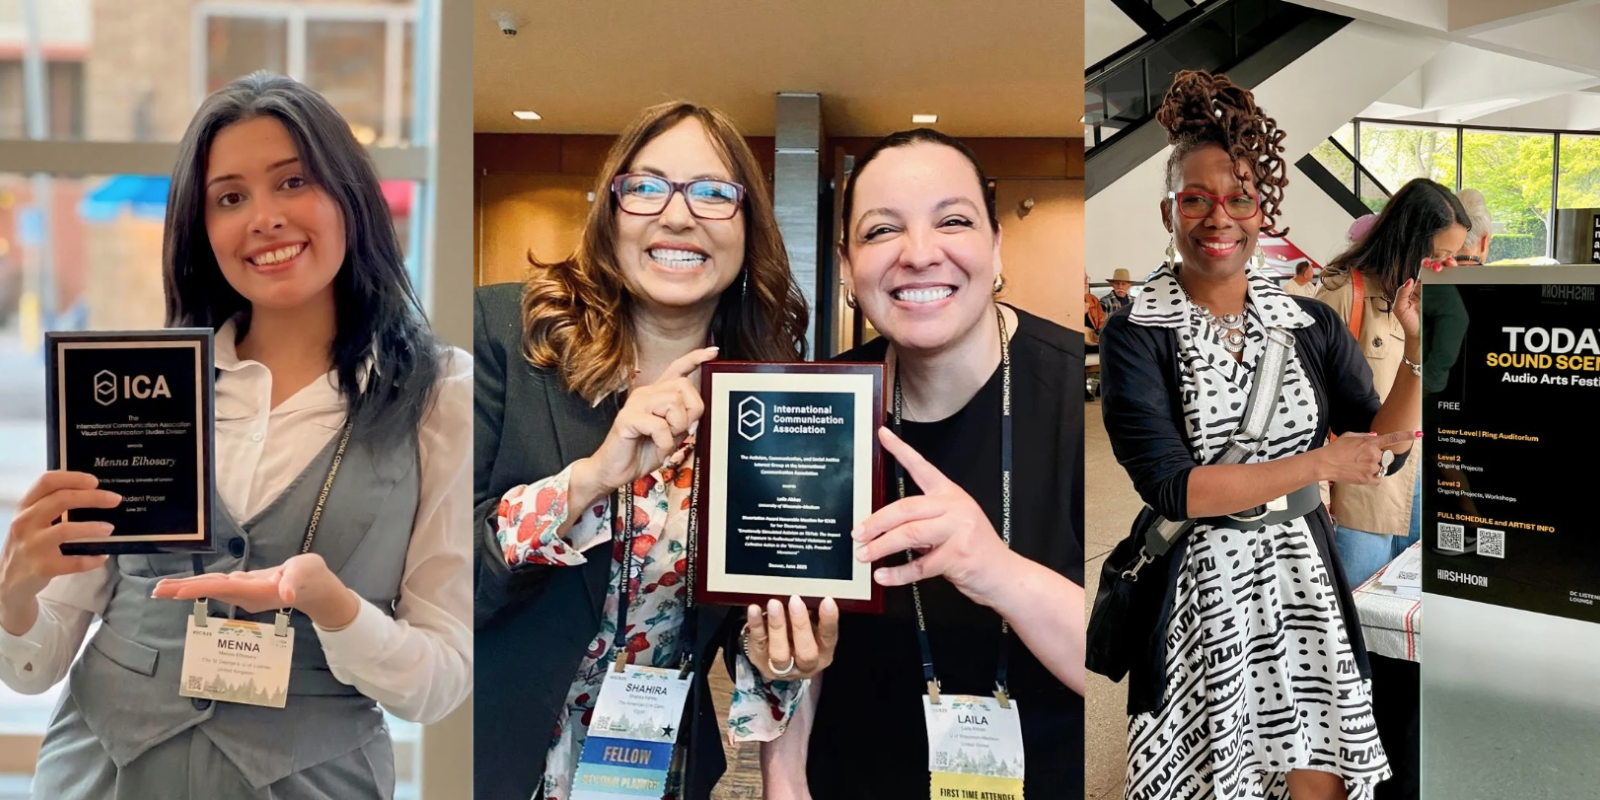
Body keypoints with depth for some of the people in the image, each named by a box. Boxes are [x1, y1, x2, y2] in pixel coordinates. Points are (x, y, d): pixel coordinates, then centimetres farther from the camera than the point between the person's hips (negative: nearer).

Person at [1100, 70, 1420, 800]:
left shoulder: (1311, 324, 3)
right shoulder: (1136, 335, -10)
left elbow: (1383, 447, 2)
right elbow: (1172, 488, -17)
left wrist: (1420, 347, -12)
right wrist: (1319, 464, -16)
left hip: (1303, 586, 4)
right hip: (1197, 595, -3)